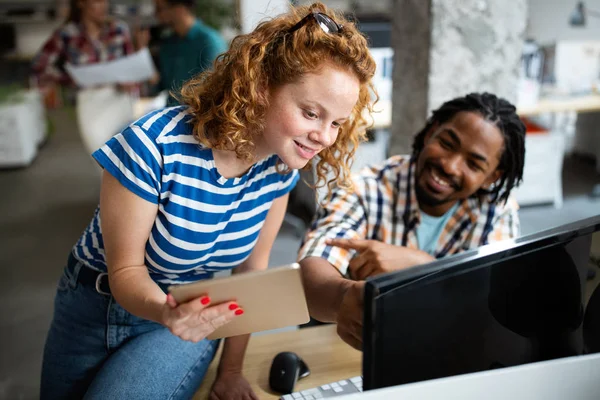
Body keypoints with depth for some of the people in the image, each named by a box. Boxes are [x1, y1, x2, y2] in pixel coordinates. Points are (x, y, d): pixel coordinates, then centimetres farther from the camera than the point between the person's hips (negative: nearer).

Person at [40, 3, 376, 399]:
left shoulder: (281, 164, -16)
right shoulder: (154, 145, -31)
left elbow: (252, 266, -4)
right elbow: (126, 269, -22)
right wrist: (164, 310, -44)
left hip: (193, 313, 2)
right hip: (92, 307, -1)